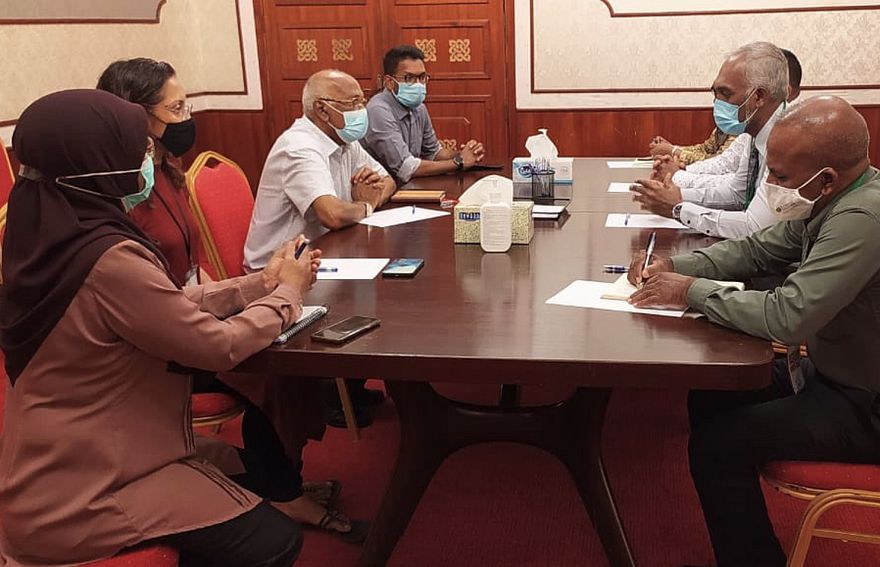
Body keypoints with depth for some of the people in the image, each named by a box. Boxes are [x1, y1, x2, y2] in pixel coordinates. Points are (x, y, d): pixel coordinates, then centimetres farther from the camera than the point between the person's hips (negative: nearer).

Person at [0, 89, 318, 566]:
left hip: (71, 457, 9)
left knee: (251, 471, 18)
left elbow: (170, 305, 8)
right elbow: (220, 346, -20)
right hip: (76, 496, -9)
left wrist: (260, 283, 7)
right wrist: (287, 293, -4)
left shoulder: (57, 238, 1)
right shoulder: (109, 259, -29)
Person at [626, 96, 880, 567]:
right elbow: (756, 250, 10)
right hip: (833, 372, 10)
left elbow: (787, 317, -35)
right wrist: (675, 266, -6)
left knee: (717, 442, -16)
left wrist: (692, 291, -22)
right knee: (708, 398, 11)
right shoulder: (831, 202, -1)